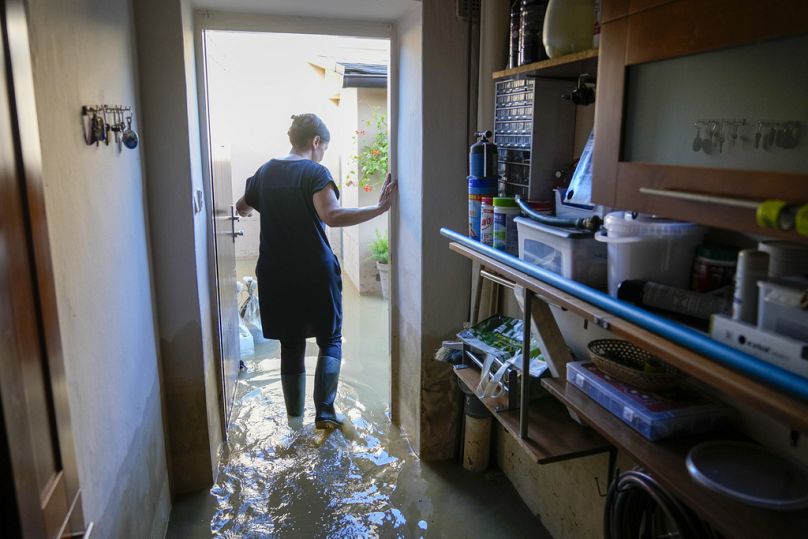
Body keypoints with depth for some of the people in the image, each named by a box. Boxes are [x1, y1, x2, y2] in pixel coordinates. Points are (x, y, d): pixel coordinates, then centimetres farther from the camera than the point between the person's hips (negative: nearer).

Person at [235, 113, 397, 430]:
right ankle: (324, 412, 3)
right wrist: (380, 208, -26)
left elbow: (243, 206, 25)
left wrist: (244, 207, 48)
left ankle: (295, 417, 21)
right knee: (330, 340, 11)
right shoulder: (315, 172, -10)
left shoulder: (266, 172, 8)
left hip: (276, 275, 5)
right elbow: (332, 216, -27)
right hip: (315, 273, -5)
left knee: (291, 345, 14)